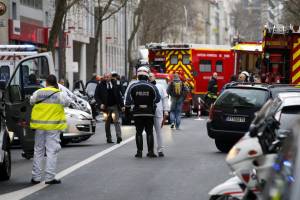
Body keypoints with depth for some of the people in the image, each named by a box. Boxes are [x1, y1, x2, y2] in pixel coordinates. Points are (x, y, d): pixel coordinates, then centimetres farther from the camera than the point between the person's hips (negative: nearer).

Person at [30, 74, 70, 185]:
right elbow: (67, 102, 4)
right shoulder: (59, 94, -9)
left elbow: (31, 101, 12)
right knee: (52, 151, 0)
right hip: (53, 126, -3)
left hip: (39, 126, 3)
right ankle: (49, 177, -4)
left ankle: (36, 177, 15)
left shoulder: (38, 93, 0)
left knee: (38, 151, 13)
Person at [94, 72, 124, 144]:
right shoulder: (100, 85, 0)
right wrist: (100, 104, -11)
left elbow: (119, 95, 11)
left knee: (116, 121, -9)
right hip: (106, 107, -1)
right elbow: (96, 96, 2)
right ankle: (108, 138, 12)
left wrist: (122, 105, 6)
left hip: (115, 106, 1)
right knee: (107, 123, 5)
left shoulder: (114, 84, 6)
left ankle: (119, 136, -16)